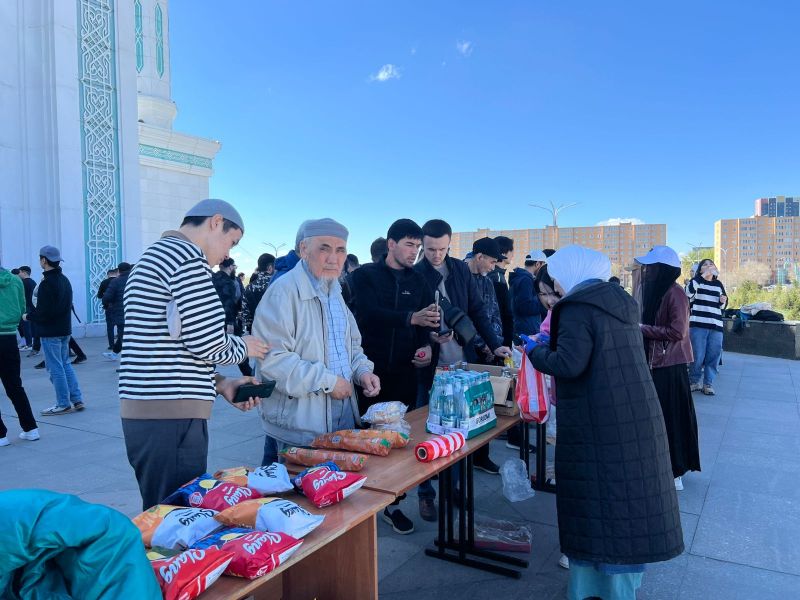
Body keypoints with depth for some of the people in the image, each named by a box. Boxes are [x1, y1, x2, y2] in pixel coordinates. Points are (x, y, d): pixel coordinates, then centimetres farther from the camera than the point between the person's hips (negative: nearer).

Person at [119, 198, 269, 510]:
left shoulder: (154, 256, 22)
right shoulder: (185, 255, -11)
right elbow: (208, 341, -18)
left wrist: (220, 384, 13)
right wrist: (244, 346, 3)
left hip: (144, 411, 10)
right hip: (170, 415, -10)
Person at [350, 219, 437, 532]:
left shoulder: (418, 280, 11)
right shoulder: (366, 275, -2)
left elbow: (425, 322, 7)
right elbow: (370, 313, -19)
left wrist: (425, 345, -15)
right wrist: (410, 317, -32)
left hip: (405, 371, 3)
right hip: (371, 369, -3)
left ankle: (392, 503, 18)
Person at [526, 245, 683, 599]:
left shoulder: (576, 307, -13)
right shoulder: (620, 301, 12)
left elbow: (569, 364, -22)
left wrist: (536, 350, -4)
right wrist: (557, 342, 22)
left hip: (599, 423, -8)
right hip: (637, 415, 8)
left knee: (599, 498, 3)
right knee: (628, 493, 16)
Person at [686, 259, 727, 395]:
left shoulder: (718, 284, 16)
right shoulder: (696, 281, 3)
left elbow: (722, 304, 25)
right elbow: (689, 292, -19)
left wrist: (723, 300, 1)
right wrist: (704, 275, -20)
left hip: (716, 325, 4)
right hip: (698, 324, -4)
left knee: (714, 356, 3)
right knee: (697, 355, -3)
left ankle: (708, 383, 12)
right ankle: (694, 381, 13)